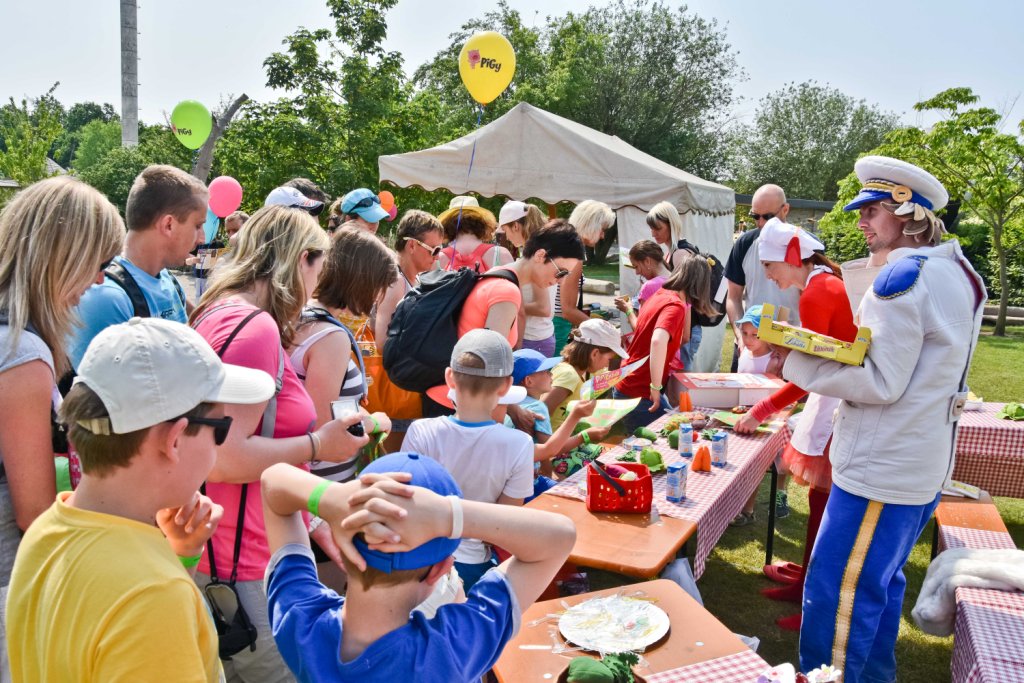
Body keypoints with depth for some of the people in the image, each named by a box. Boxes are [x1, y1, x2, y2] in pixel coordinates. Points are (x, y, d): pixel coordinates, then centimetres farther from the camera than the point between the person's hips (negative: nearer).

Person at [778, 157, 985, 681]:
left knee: (835, 597, -3)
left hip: (881, 470, -10)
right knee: (879, 584, 21)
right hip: (924, 464, 10)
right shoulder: (955, 271, 12)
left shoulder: (905, 275, -18)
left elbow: (880, 382, -21)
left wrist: (794, 359, -17)